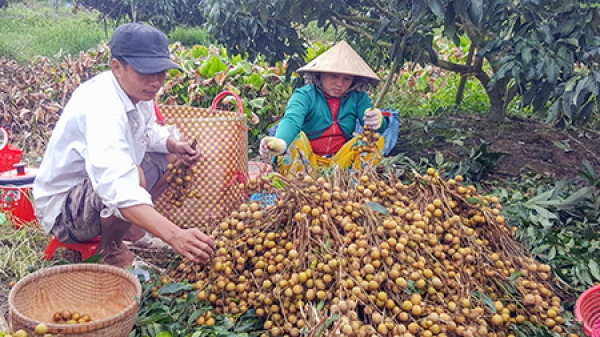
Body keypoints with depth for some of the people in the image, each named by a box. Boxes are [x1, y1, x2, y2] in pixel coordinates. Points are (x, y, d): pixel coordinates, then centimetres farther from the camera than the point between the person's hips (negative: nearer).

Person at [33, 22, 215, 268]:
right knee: (136, 177, -37)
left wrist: (174, 144, -9)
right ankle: (111, 248, -6)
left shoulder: (136, 90, -7)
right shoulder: (102, 107, -34)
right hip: (61, 209, -9)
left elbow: (149, 131, 14)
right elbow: (117, 186, -49)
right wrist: (174, 235, -60)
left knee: (172, 158, 12)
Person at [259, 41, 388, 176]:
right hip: (305, 160, -3)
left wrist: (377, 122, -36)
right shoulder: (305, 95, -10)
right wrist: (280, 143, -54)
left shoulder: (358, 97, 2)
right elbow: (292, 119, -30)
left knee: (377, 140, -16)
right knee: (295, 138, -31)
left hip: (341, 160, 3)